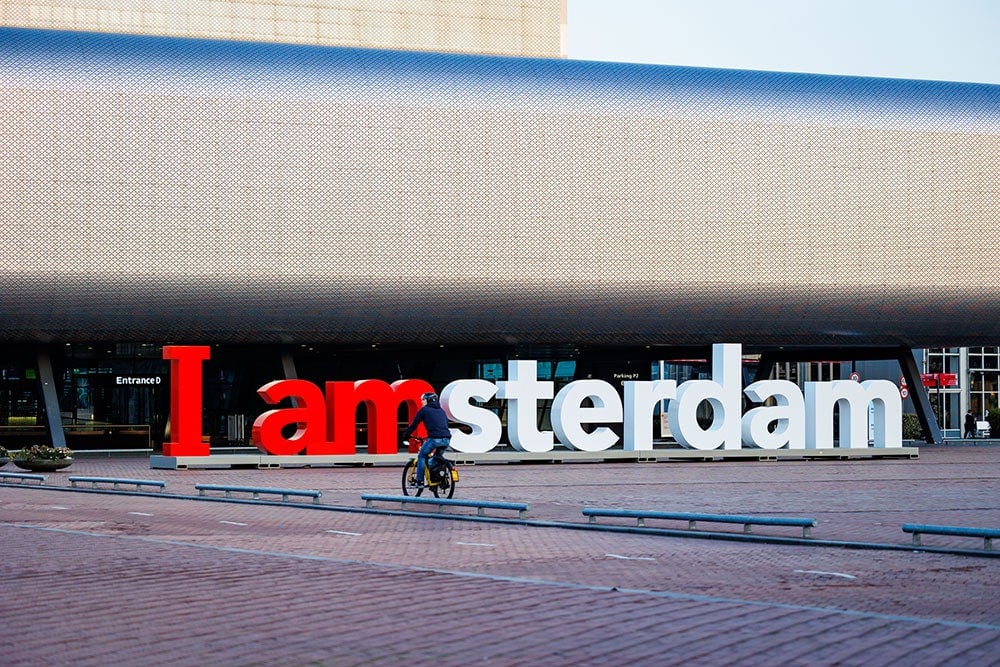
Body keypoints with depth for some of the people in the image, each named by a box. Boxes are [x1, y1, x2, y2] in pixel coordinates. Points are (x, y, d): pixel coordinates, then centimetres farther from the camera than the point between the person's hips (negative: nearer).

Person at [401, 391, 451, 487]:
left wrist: (405, 435, 22)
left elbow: (414, 424, 10)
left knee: (421, 456, 10)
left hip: (435, 439, -6)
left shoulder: (424, 410, 7)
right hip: (446, 440, 6)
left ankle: (419, 481, 4)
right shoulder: (441, 410, 25)